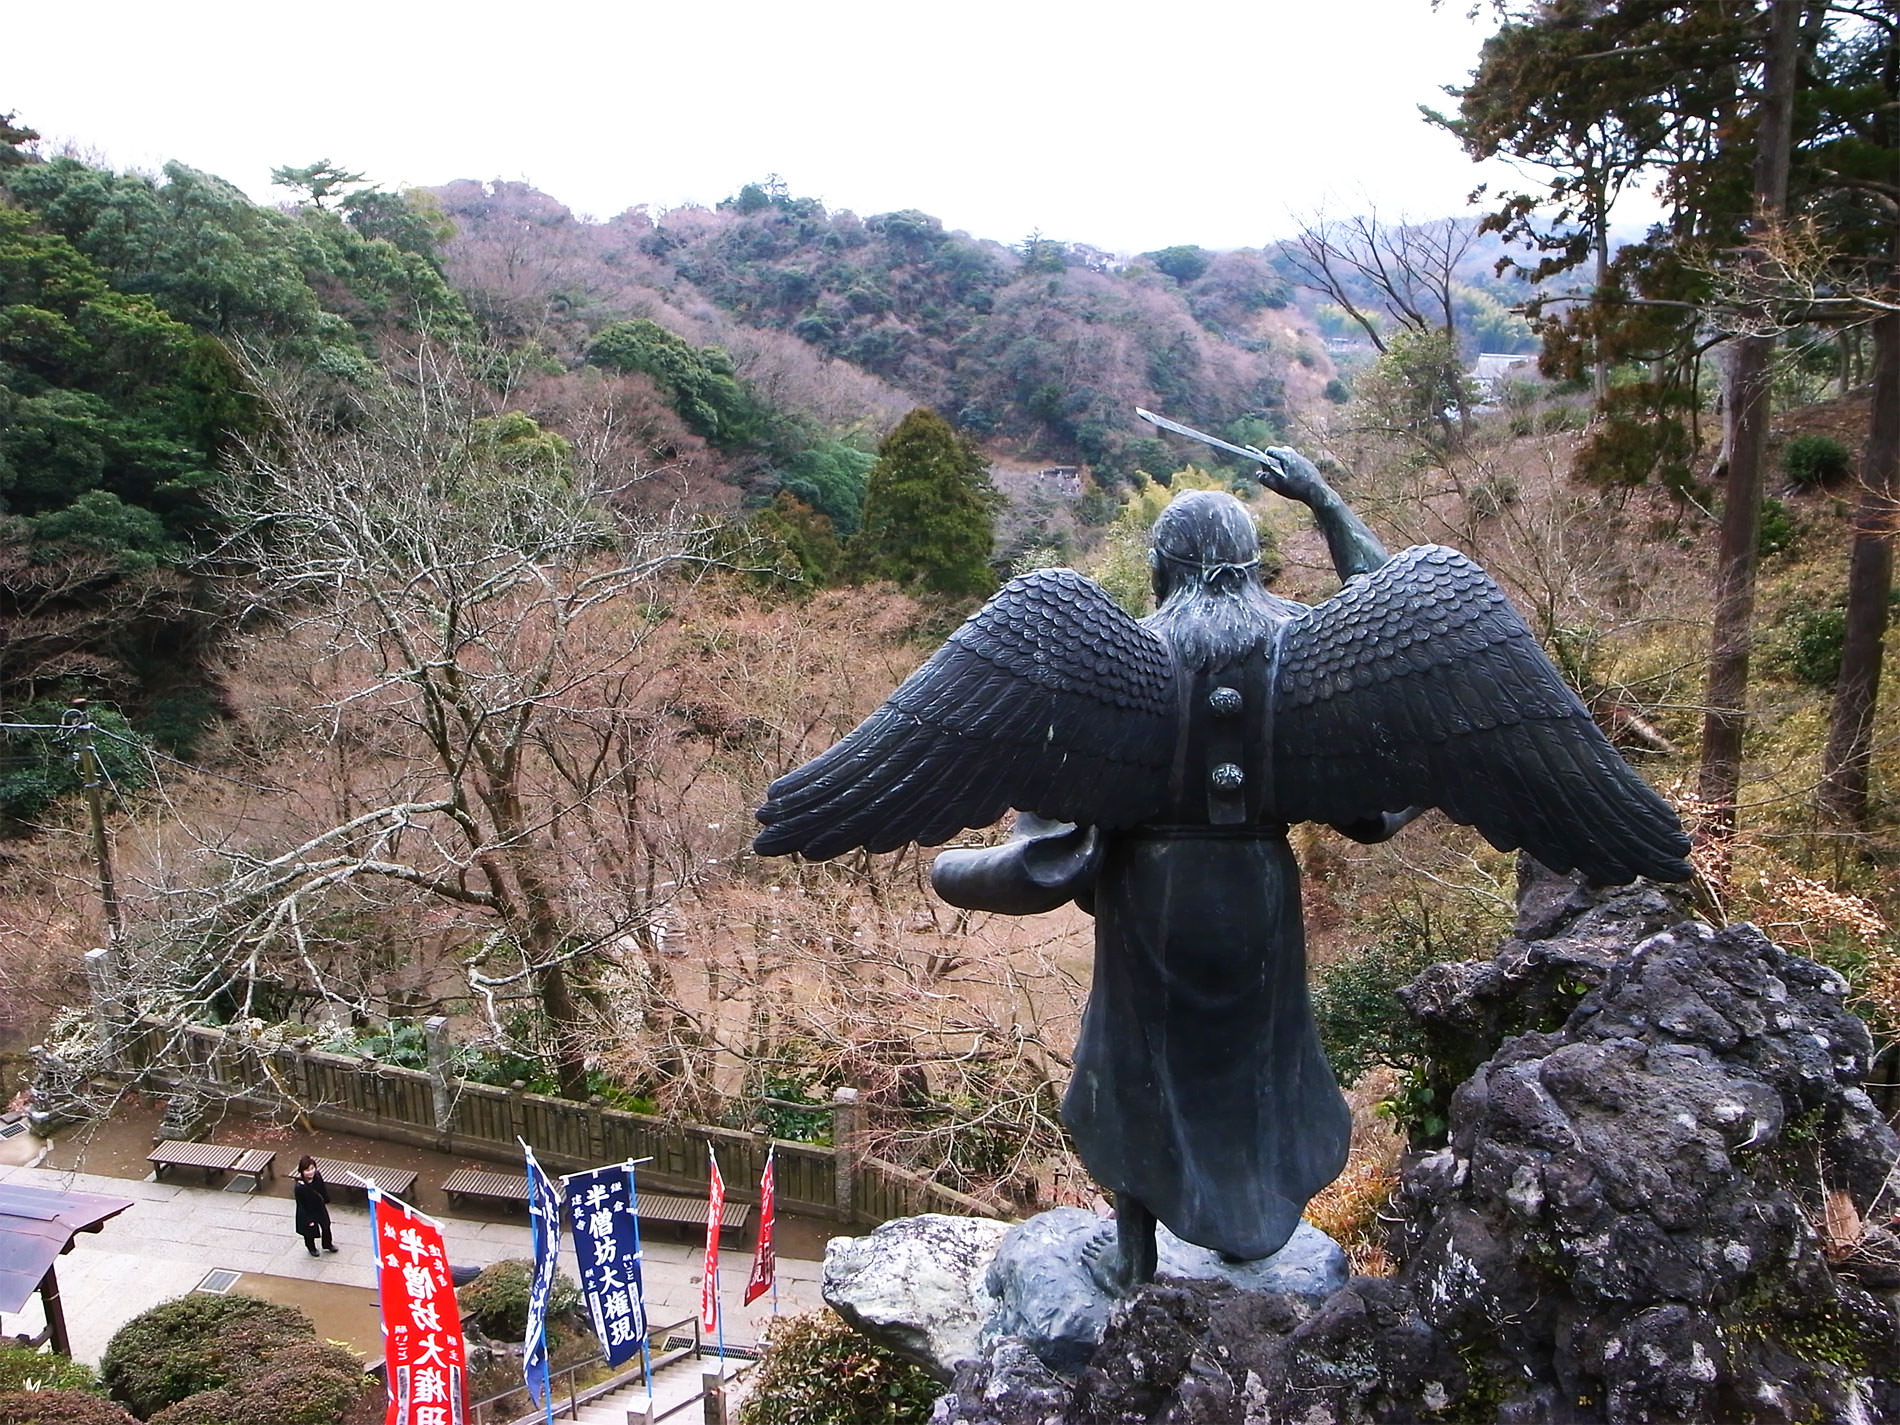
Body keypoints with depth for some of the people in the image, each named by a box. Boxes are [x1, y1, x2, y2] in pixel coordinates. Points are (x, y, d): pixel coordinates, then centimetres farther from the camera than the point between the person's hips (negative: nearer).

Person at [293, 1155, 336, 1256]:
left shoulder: (317, 1176, -24)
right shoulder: (299, 1187, -37)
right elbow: (301, 1205, -24)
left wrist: (326, 1201, 13)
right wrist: (308, 1220, -15)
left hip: (320, 1207, 5)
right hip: (307, 1213, -5)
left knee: (326, 1226, 26)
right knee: (310, 1232, 22)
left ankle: (328, 1244, 54)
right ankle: (311, 1248, 54)